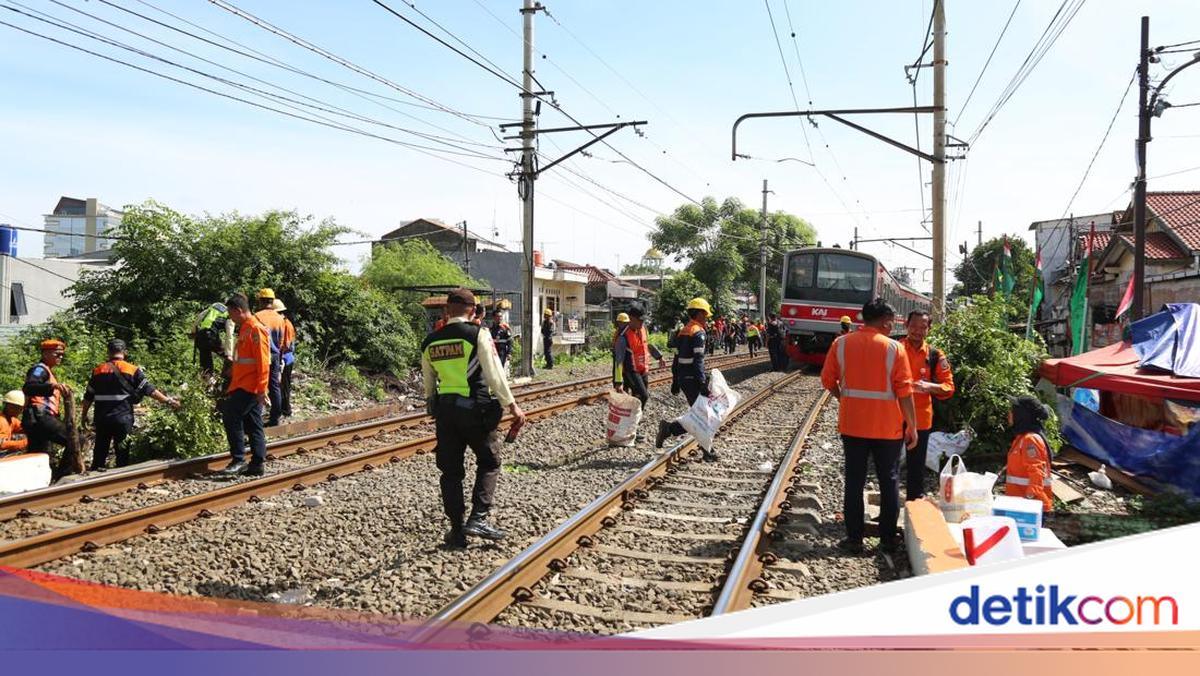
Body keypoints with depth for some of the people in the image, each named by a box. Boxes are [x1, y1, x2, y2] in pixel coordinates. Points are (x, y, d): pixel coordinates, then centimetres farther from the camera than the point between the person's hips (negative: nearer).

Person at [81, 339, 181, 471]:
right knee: (122, 453, 4)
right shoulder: (132, 370, -5)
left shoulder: (98, 371, 6)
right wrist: (168, 401, -8)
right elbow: (149, 390, -10)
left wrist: (84, 415, 23)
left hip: (102, 419, 3)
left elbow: (88, 397, 11)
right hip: (123, 419, -3)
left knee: (100, 451, 14)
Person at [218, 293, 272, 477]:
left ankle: (238, 460, -7)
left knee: (231, 416, -12)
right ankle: (257, 464, 11)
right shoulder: (245, 329, 17)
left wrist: (261, 389, -21)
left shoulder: (256, 329, -13)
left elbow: (262, 362, -19)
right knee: (253, 425, 9)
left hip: (250, 387, -10)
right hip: (242, 385, 10)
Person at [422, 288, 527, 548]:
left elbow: (429, 384, 16)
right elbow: (494, 375, -12)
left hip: (445, 409, 4)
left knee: (451, 471, 11)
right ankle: (478, 518, 0)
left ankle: (457, 529, 15)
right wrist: (512, 405, -8)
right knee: (488, 463, 12)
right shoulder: (477, 334, -8)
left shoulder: (430, 342, 8)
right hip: (476, 408, -4)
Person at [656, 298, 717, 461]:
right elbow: (698, 361, -21)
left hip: (682, 378, 10)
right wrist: (703, 383, -23)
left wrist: (675, 381, 21)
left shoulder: (683, 331, 15)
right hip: (692, 379, -9)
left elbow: (677, 359, 17)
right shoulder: (698, 332, -13)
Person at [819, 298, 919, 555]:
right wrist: (912, 427, -1)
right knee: (889, 482, 12)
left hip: (852, 425, 2)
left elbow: (827, 380, 1)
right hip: (887, 427, -1)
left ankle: (854, 539, 11)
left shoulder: (841, 343, -3)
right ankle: (888, 539, 19)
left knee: (854, 481, 8)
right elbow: (904, 392, -9)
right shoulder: (894, 348, -9)